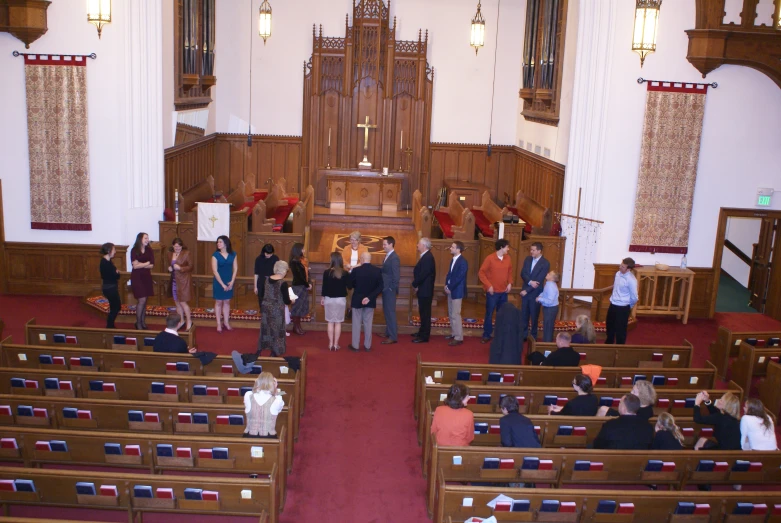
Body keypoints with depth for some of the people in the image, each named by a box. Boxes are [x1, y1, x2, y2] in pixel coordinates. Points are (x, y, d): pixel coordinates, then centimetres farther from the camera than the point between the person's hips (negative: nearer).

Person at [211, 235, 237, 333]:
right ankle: (219, 324, 13)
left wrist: (232, 282, -8)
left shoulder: (232, 255, -1)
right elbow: (215, 271, -12)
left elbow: (235, 269, 2)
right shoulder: (215, 255, -10)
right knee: (218, 302, 6)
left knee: (227, 302, 12)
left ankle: (227, 322, 21)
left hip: (229, 282, 3)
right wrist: (222, 284, -14)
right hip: (218, 282, -3)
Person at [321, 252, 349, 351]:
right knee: (338, 322, 6)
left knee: (330, 322, 9)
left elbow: (324, 286, -3)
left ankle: (331, 344, 10)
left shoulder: (327, 272, -8)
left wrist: (322, 297, 10)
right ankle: (336, 344, 8)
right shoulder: (345, 273, -7)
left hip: (329, 299, 0)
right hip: (341, 299, 0)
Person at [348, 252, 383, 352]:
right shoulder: (378, 271, -8)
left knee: (356, 323, 9)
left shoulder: (356, 270, -15)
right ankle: (367, 345, 18)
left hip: (357, 300, -2)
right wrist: (370, 297, -12)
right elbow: (380, 287, -10)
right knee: (368, 323, 13)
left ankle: (355, 345, 15)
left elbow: (349, 285, -5)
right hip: (370, 301, 2)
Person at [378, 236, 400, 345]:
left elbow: (396, 276, -19)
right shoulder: (387, 256, 11)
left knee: (390, 312, -5)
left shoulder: (394, 258, -18)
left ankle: (393, 336, -1)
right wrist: (383, 287, 8)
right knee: (386, 311, 18)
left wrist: (392, 289, -16)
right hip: (385, 288, 10)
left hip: (390, 289, -9)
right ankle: (388, 332, 30)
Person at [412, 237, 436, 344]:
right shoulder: (426, 256, 13)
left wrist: (414, 284, -11)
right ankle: (422, 332, 30)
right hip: (423, 290, 10)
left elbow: (423, 274, -24)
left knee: (425, 313, -4)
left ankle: (424, 337, 1)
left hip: (425, 290, -10)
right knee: (423, 312, 19)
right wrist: (416, 283, 3)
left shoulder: (427, 257, -20)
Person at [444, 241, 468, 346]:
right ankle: (454, 333, 27)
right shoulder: (453, 260, 9)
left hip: (457, 291, -9)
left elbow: (459, 278, -20)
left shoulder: (462, 262, -18)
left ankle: (459, 338, -1)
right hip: (450, 290, 9)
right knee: (451, 314, 15)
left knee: (455, 314, -6)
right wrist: (446, 285, 2)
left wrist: (450, 288, -15)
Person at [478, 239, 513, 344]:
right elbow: (481, 273, -9)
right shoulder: (490, 258, -11)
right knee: (489, 314, 3)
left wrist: (510, 283, 0)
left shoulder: (508, 258, 3)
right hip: (492, 291, -4)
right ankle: (487, 335, 13)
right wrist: (488, 285, -14)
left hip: (504, 291, 4)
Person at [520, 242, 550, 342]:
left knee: (534, 316, 8)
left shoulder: (545, 264, -15)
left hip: (535, 293, -4)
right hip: (525, 291, 5)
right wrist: (530, 282, -23)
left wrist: (527, 290, -18)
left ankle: (533, 337, 21)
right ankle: (523, 335, 20)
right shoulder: (528, 259, 2)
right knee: (524, 315, 10)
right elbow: (523, 273, -4)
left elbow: (539, 281, -18)